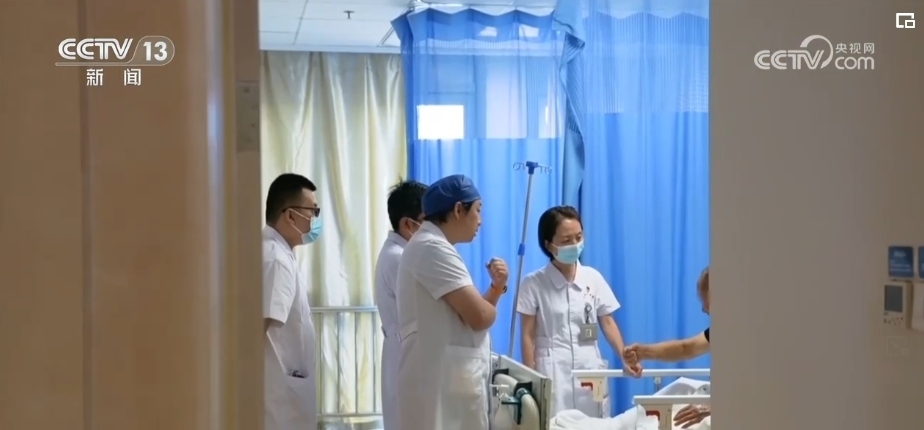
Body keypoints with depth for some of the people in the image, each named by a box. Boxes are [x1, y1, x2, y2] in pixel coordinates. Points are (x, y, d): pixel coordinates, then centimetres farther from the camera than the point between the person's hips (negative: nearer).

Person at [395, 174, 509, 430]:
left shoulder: (434, 247, 21)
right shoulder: (433, 248, -12)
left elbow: (467, 314, 22)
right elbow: (479, 317, -18)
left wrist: (497, 287, 7)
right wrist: (491, 308, 4)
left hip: (450, 380, 10)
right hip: (444, 383, -10)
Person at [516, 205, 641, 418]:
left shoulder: (593, 278, 6)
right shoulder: (534, 283, -2)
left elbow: (607, 323, 8)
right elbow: (527, 335, 0)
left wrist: (625, 357, -7)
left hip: (590, 368, 3)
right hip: (553, 371, -3)